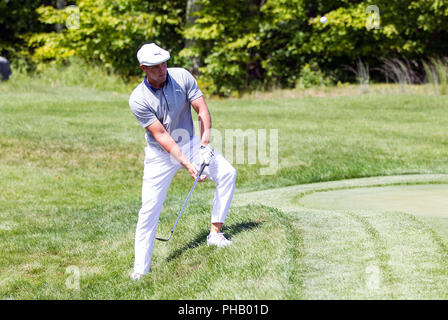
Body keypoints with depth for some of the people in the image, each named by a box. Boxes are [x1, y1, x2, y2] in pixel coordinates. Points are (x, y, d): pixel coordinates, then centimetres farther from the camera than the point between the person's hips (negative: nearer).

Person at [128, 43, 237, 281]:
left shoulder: (182, 76, -11)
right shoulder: (138, 99, -18)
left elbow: (202, 110, -8)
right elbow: (161, 135, -21)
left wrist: (204, 145, -19)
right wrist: (187, 164, -27)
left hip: (189, 143, 3)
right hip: (160, 154, -3)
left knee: (227, 173, -16)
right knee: (149, 210, -9)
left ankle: (215, 233, -7)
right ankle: (140, 270, 0)